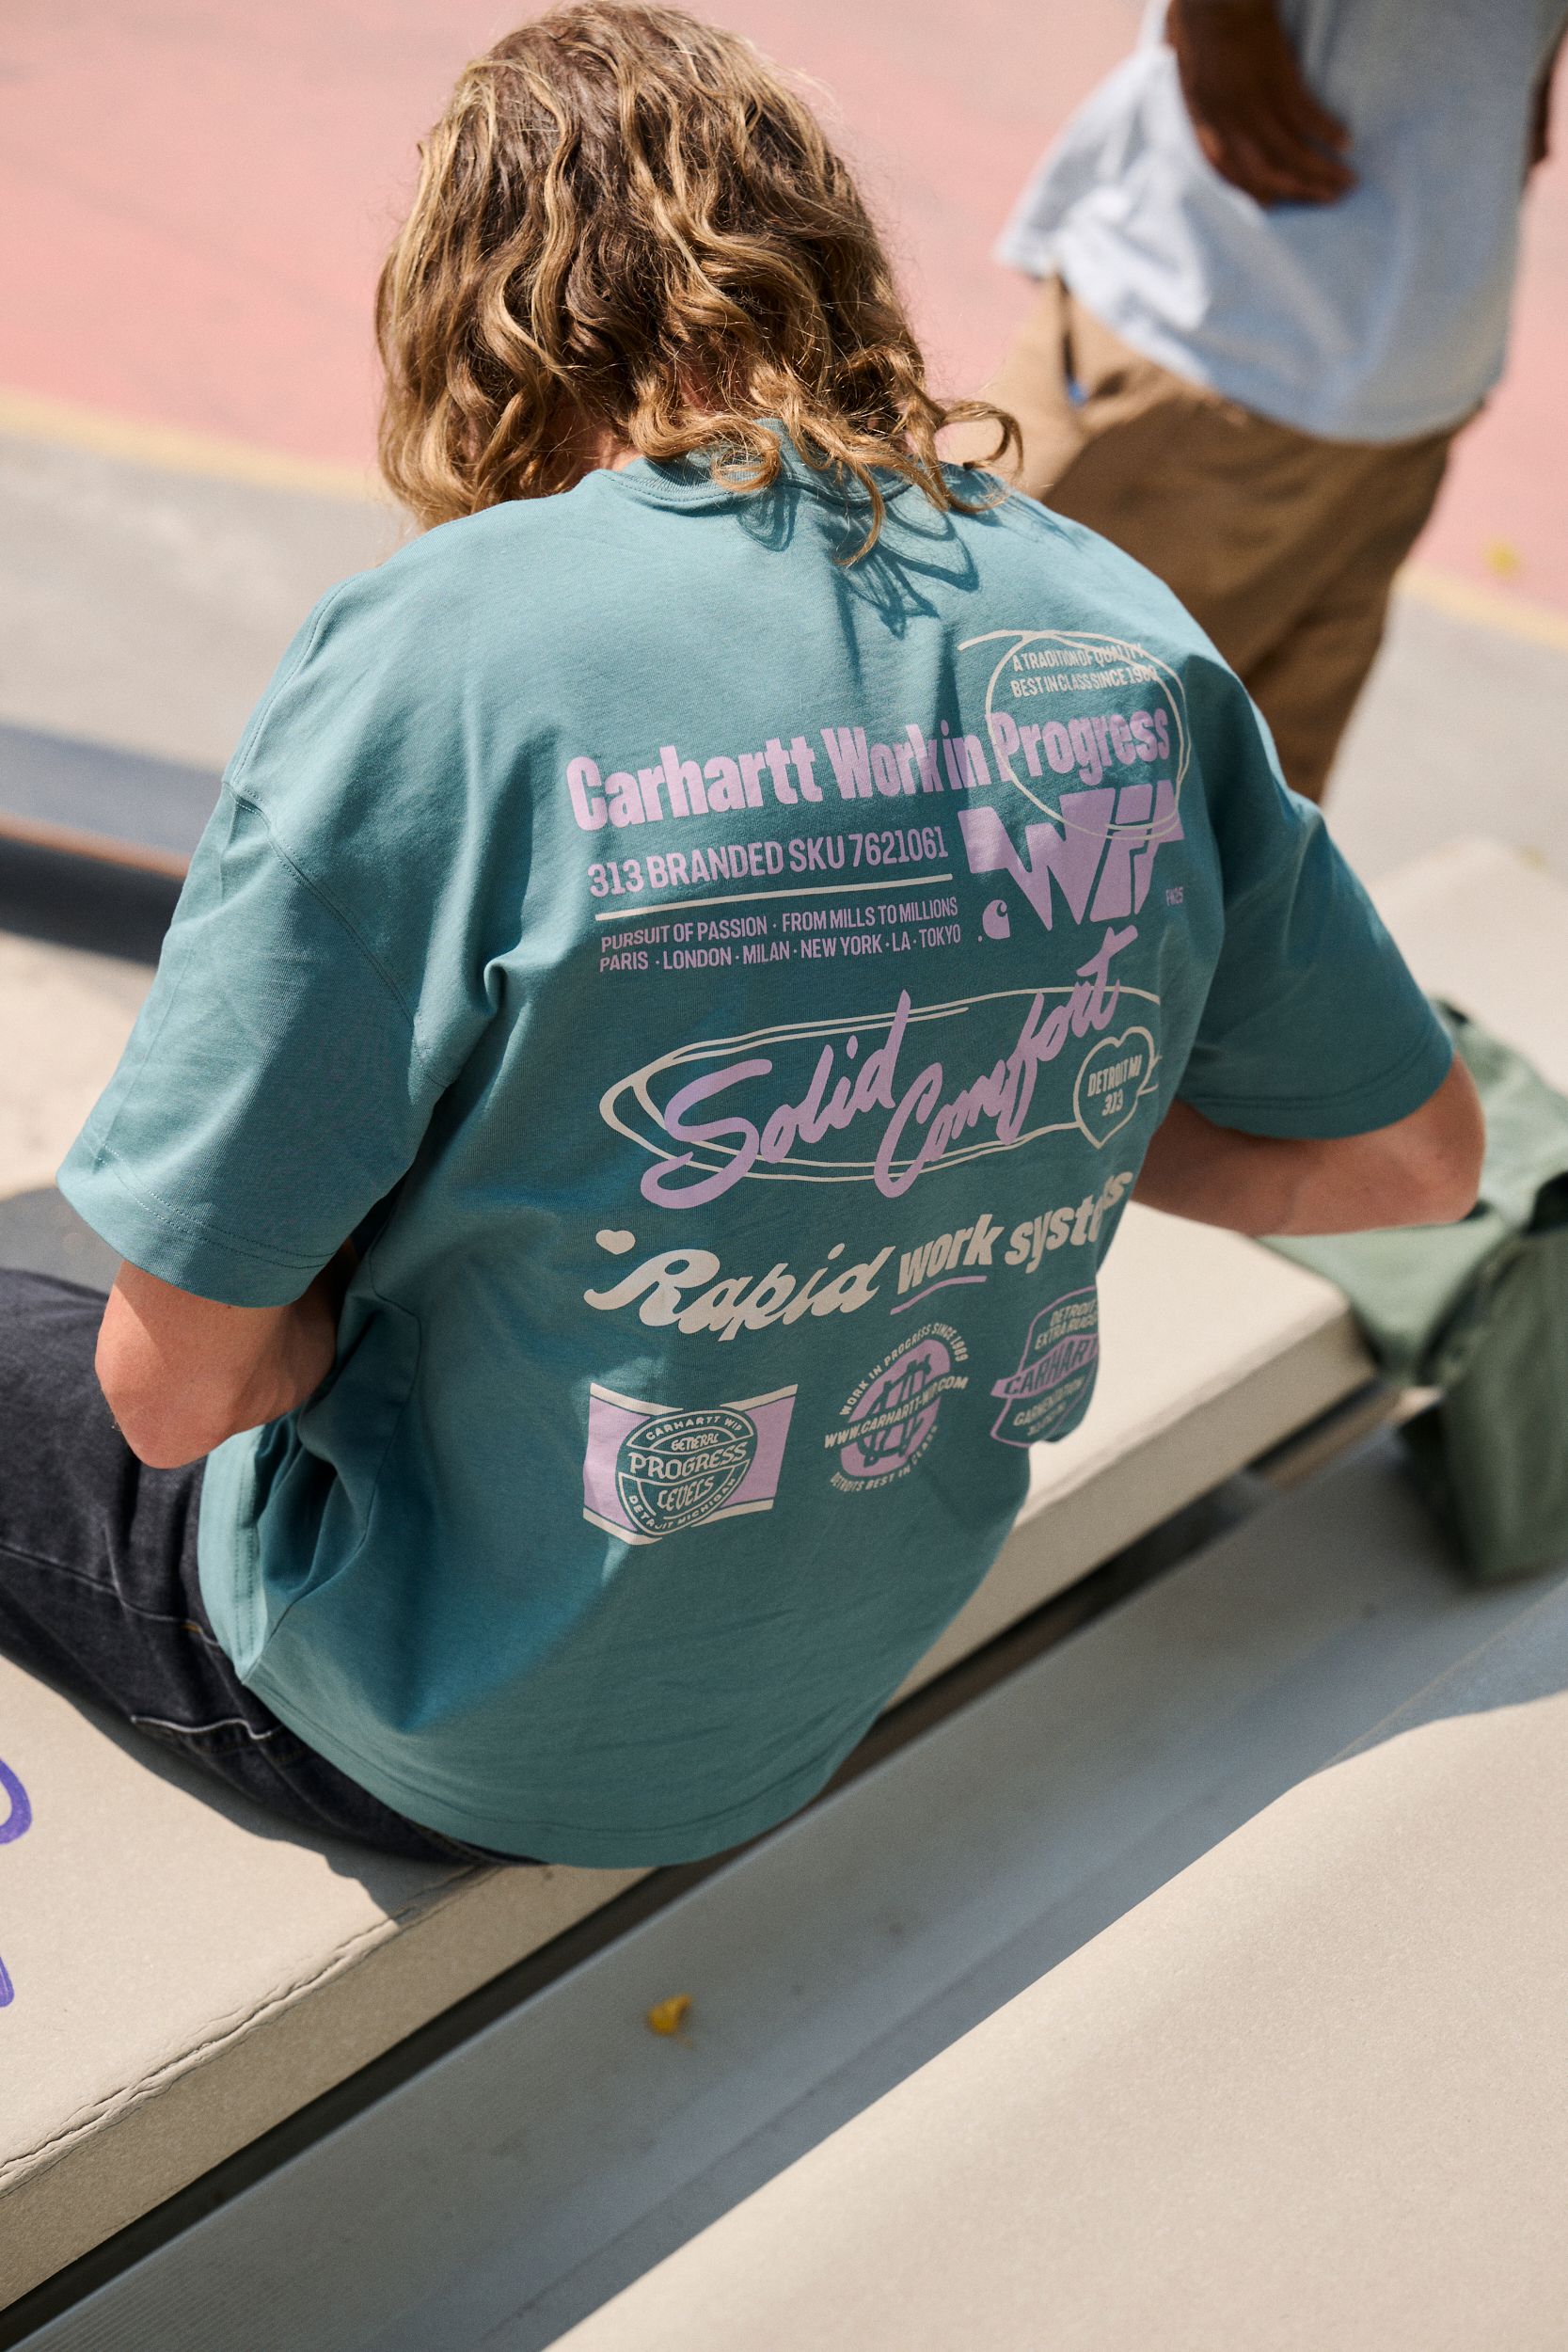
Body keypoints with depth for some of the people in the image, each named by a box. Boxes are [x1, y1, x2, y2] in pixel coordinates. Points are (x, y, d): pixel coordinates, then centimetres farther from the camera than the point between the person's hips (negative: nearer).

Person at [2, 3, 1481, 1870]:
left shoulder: (434, 658, -27)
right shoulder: (1132, 646, -11)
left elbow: (176, 1384, -23)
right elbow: (1413, 1154, 0)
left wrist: (368, 1297, -2)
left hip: (432, 1739, -5)